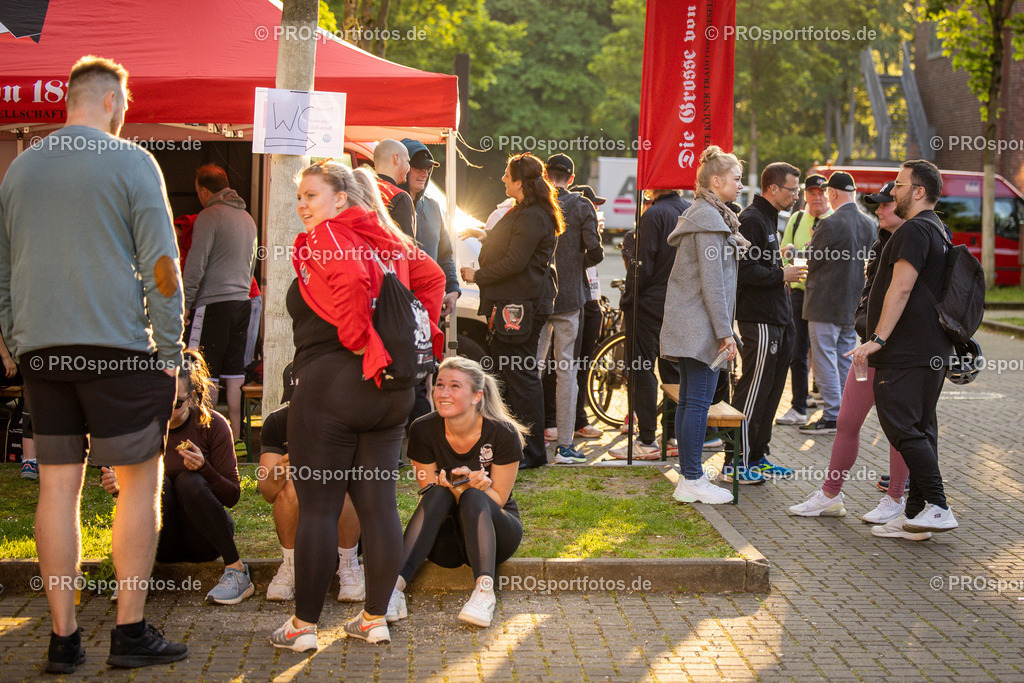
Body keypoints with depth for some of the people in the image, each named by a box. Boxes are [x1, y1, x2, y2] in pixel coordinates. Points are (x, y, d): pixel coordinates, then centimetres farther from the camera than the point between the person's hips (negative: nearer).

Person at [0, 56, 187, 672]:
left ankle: (64, 638, 8)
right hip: (116, 344, -5)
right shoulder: (131, 162, -2)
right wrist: (170, 354, -3)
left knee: (58, 485, 6)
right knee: (141, 481, 3)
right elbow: (161, 265, -7)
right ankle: (132, 633, 2)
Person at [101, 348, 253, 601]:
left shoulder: (212, 425, -10)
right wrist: (118, 487, -25)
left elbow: (233, 496, -10)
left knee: (189, 481, -28)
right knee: (157, 483, -25)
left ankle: (236, 571, -24)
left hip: (204, 542, -1)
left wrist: (204, 468, -29)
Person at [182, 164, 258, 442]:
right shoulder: (247, 218, 16)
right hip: (242, 301, 8)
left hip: (214, 303, -8)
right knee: (234, 375, 9)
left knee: (205, 375, -5)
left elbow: (196, 265, -12)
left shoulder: (209, 216, -8)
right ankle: (234, 438, 12)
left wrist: (185, 303, -8)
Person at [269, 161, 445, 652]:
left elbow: (351, 277, -27)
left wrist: (358, 338, -16)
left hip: (329, 382, -7)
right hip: (391, 388, 7)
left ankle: (304, 624, 7)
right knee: (378, 503, 9)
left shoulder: (323, 238, -9)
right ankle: (375, 618, 16)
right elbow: (432, 277, 19)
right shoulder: (388, 239, 13)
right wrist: (417, 332, 14)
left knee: (317, 507, 0)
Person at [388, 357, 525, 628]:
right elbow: (429, 497, -6)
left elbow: (498, 498, -7)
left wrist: (469, 484, -28)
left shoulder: (503, 434, -16)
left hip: (495, 532, -1)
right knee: (439, 493, -29)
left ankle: (484, 590, -46)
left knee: (473, 498, -31)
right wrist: (455, 485, -27)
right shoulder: (423, 430, -11)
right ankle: (394, 585, -43)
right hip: (445, 543, 1)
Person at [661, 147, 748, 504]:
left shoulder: (701, 215, 18)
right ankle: (693, 481, -6)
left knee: (689, 400, 11)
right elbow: (712, 280, -18)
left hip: (687, 324, 11)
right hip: (701, 324, -11)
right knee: (698, 401, -8)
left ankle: (688, 475, 17)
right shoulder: (709, 220, -14)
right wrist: (725, 331, -17)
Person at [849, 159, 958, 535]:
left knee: (901, 426, -12)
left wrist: (878, 338, -22)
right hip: (933, 349, 11)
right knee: (920, 428, 10)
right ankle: (917, 511, 13)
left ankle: (938, 507, -15)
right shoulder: (938, 230, 20)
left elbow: (902, 288, -21)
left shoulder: (915, 230, -13)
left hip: (908, 350, -11)